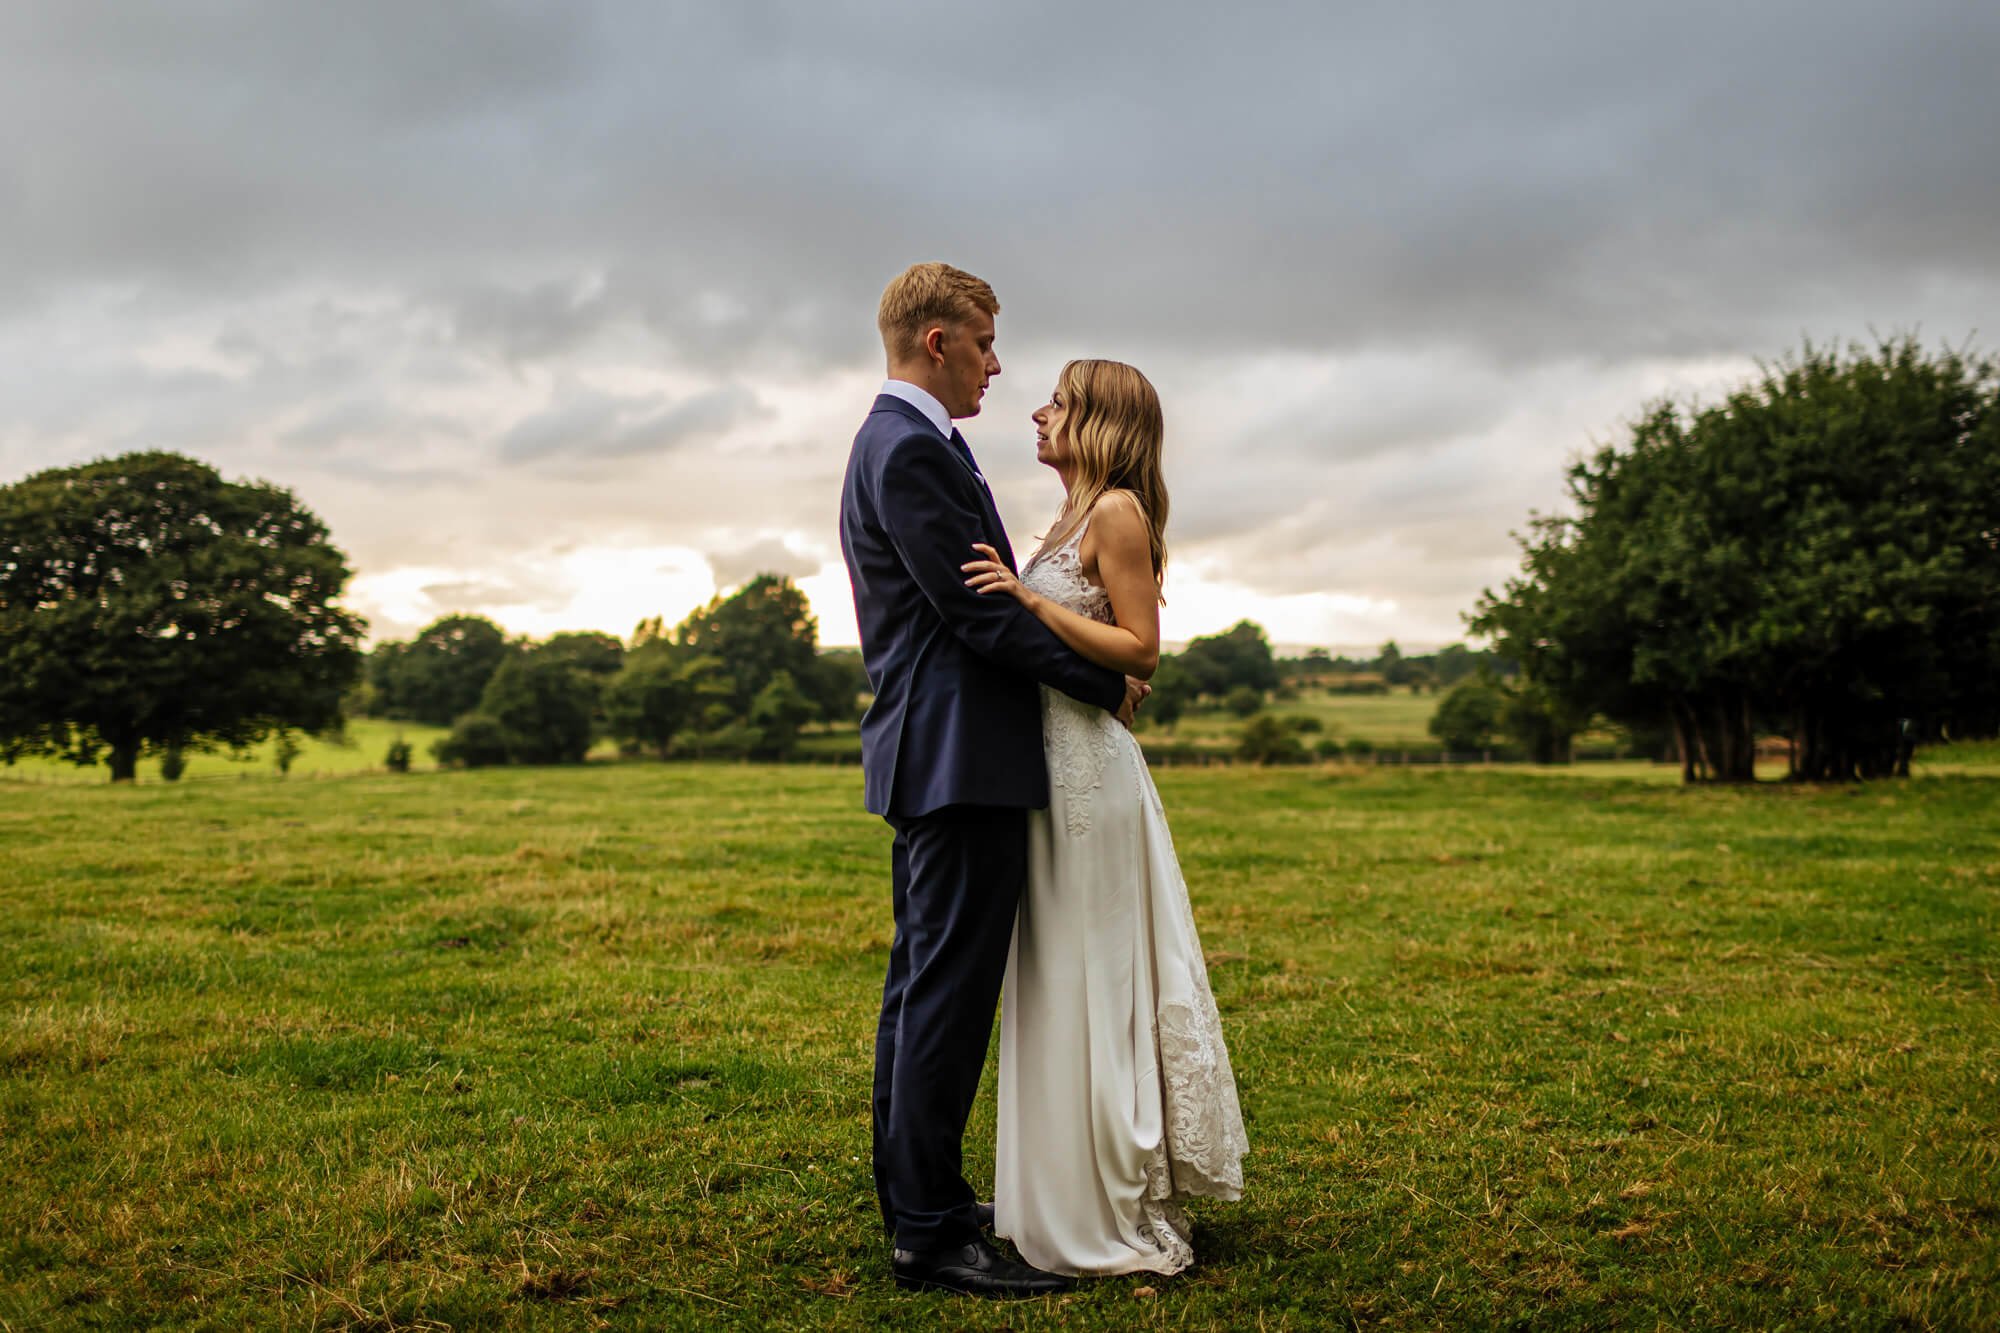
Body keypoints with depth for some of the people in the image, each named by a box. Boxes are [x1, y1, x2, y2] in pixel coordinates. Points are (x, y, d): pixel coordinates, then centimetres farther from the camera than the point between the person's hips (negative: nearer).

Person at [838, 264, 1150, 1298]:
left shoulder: (897, 441, 19)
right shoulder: (913, 450, -14)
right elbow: (978, 612, -19)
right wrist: (1107, 682, -10)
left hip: (929, 754, 11)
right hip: (961, 756, -11)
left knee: (922, 982, 16)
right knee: (951, 990, -7)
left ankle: (910, 1193, 26)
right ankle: (931, 1234, -1)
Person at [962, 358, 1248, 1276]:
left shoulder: (1119, 510, -10)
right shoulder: (1076, 515, 16)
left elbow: (1140, 651, -16)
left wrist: (1030, 599, -21)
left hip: (1089, 769, -9)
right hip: (1055, 761, 9)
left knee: (1095, 982, -2)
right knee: (1060, 983, 14)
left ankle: (1124, 1220, 10)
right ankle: (1078, 1199, 26)